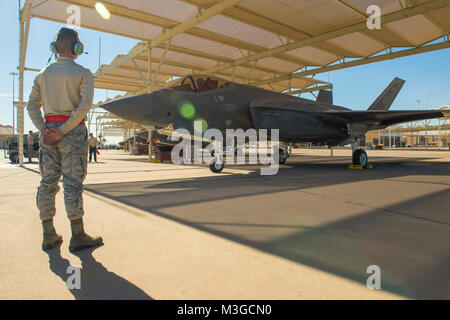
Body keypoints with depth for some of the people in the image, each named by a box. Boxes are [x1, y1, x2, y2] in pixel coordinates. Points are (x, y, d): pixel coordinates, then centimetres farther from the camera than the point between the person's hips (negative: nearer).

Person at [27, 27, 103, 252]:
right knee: (73, 183, -5)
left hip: (48, 131, 5)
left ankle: (49, 236, 12)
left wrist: (43, 130, 0)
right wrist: (63, 130, -13)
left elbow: (32, 105, 7)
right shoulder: (83, 73, -1)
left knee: (48, 182, 7)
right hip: (74, 131, -5)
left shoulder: (43, 74, 14)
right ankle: (78, 237, -1)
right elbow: (85, 105, -14)